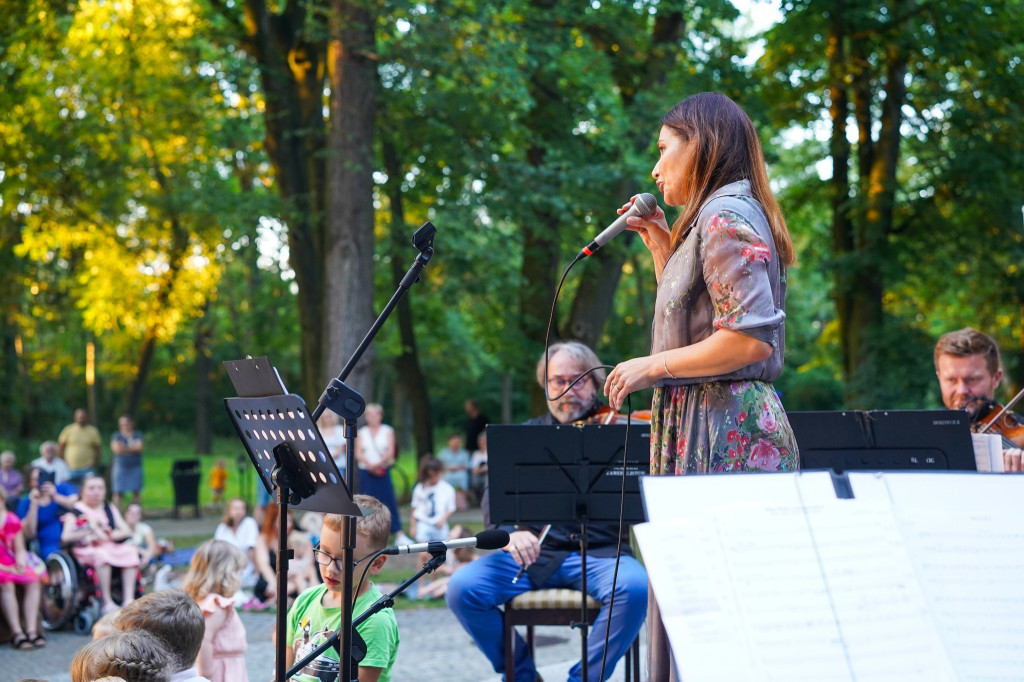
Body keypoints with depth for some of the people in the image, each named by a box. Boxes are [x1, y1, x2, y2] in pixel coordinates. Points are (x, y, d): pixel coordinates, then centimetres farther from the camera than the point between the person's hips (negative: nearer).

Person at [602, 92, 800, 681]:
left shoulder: (726, 216, -10)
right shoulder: (712, 218, 21)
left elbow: (752, 338, -21)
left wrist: (653, 367, -13)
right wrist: (663, 250, 22)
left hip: (726, 434, -10)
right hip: (707, 426, 10)